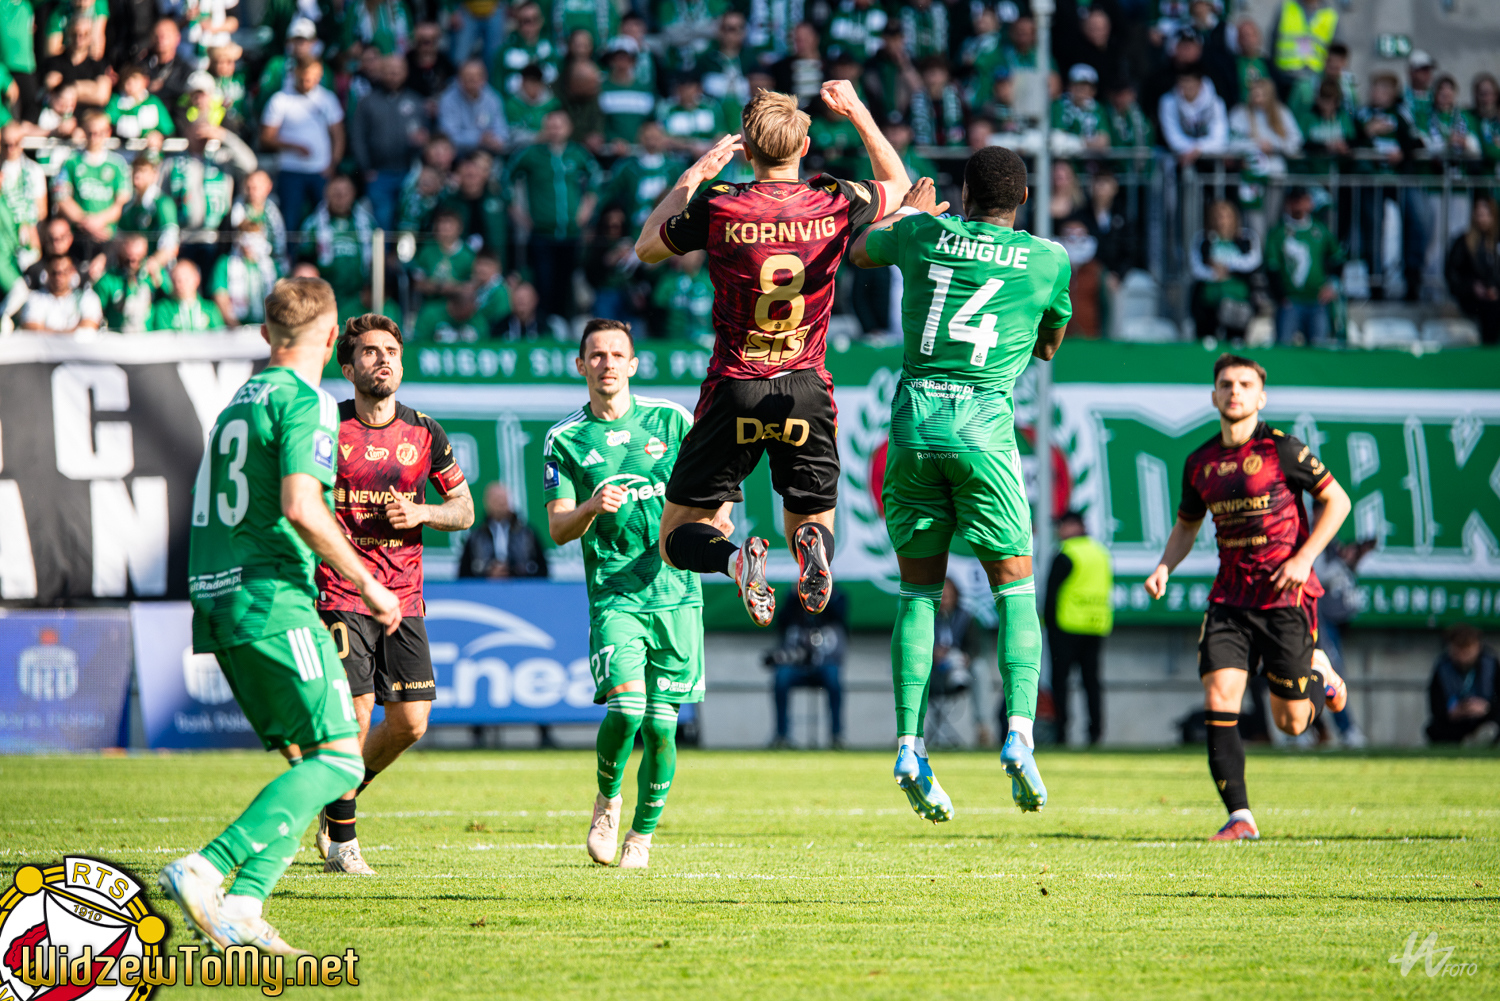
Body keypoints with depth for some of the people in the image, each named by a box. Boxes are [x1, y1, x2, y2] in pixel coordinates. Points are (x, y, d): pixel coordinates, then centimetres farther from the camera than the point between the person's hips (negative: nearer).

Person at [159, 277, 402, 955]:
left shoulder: (239, 401, 20)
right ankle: (206, 869, -23)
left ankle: (242, 903, -8)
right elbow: (301, 508, -19)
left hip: (216, 598, 9)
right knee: (339, 759, -9)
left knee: (304, 759, 9)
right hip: (272, 600, -9)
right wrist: (366, 583, -10)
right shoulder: (305, 400, -7)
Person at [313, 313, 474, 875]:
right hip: (341, 593, -4)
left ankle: (337, 801, 24)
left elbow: (464, 508, 14)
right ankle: (341, 840, 4)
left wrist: (421, 514, -6)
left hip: (404, 595, 4)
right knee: (354, 717, -13)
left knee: (410, 722, -1)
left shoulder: (424, 433, 6)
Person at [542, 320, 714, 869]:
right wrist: (592, 508, -19)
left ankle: (642, 834, 18)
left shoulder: (670, 420, 7)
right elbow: (558, 529, 2)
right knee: (625, 706, -20)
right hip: (613, 593, -1)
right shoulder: (565, 439, 5)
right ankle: (607, 798, 8)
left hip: (676, 591, 1)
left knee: (660, 723, -1)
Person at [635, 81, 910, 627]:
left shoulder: (718, 207, -10)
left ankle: (736, 558, -27)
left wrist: (693, 175, 14)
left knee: (678, 539, 8)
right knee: (810, 522, 16)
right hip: (807, 392, 2)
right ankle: (812, 544, -23)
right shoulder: (835, 202, -4)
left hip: (735, 392, -2)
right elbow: (897, 184, 20)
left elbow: (647, 248, 11)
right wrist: (859, 114, 25)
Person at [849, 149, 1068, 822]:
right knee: (1015, 587, 6)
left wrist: (906, 209, 46)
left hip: (913, 417, 2)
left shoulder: (925, 234, 7)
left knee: (919, 589, 8)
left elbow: (859, 251, 29)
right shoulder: (1049, 260, 5)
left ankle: (910, 747, -1)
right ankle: (1019, 733, -13)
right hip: (984, 423, -2)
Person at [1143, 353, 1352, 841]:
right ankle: (1239, 817, -10)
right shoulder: (1200, 462, 7)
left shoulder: (1281, 449, -8)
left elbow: (1337, 501, -3)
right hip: (1230, 596, 4)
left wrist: (1304, 558, -13)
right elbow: (1186, 525, 22)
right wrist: (1165, 566, 3)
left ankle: (1320, 674, 37)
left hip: (1284, 596, -4)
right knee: (1218, 701, -14)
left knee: (1291, 723, 2)